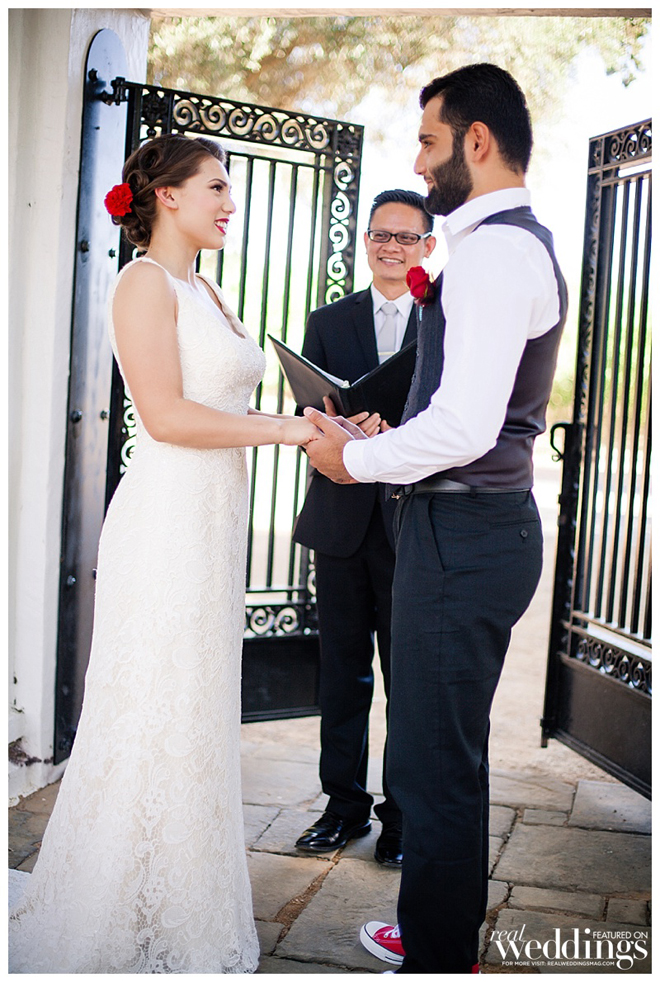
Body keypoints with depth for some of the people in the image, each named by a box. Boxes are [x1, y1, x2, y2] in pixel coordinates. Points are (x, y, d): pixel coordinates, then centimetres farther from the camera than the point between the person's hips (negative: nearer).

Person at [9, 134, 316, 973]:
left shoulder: (204, 292, 19)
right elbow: (165, 415, -18)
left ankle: (179, 907, 27)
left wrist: (324, 427, 6)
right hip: (167, 517, -9)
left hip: (215, 519, 9)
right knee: (151, 712, -1)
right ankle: (119, 925, 14)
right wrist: (285, 427, -13)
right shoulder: (146, 282, -8)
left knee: (197, 709, 13)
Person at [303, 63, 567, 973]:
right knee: (450, 753, 21)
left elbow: (465, 426, -27)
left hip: (462, 534, -11)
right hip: (488, 521, 11)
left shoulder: (493, 249, -17)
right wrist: (382, 438, 13)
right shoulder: (524, 245, 17)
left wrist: (355, 457, -12)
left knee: (436, 763, 1)